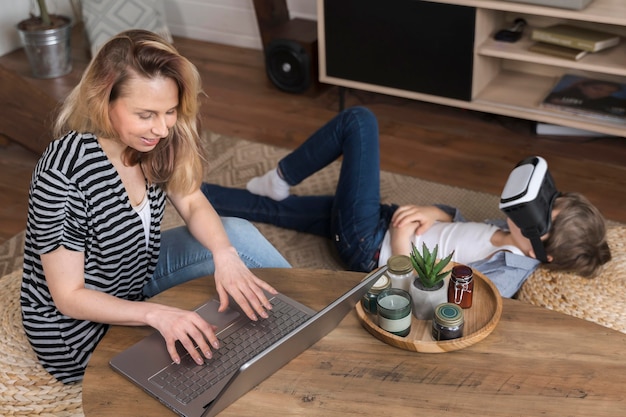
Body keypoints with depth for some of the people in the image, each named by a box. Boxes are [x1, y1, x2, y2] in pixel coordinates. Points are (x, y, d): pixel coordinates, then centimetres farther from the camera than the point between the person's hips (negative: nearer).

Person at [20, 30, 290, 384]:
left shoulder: (148, 140, -14)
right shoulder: (63, 172, -33)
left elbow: (193, 204, -3)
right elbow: (68, 296, -26)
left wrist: (225, 254, -23)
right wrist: (157, 313, -38)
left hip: (137, 279, 7)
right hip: (80, 328, -6)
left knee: (238, 234, -5)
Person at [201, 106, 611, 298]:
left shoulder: (503, 280, -26)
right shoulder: (515, 235, -3)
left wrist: (400, 246, -23)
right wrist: (430, 213, -10)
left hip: (369, 245, -7)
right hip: (387, 220, 7)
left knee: (360, 120, -9)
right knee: (268, 207, 12)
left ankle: (280, 180, 12)